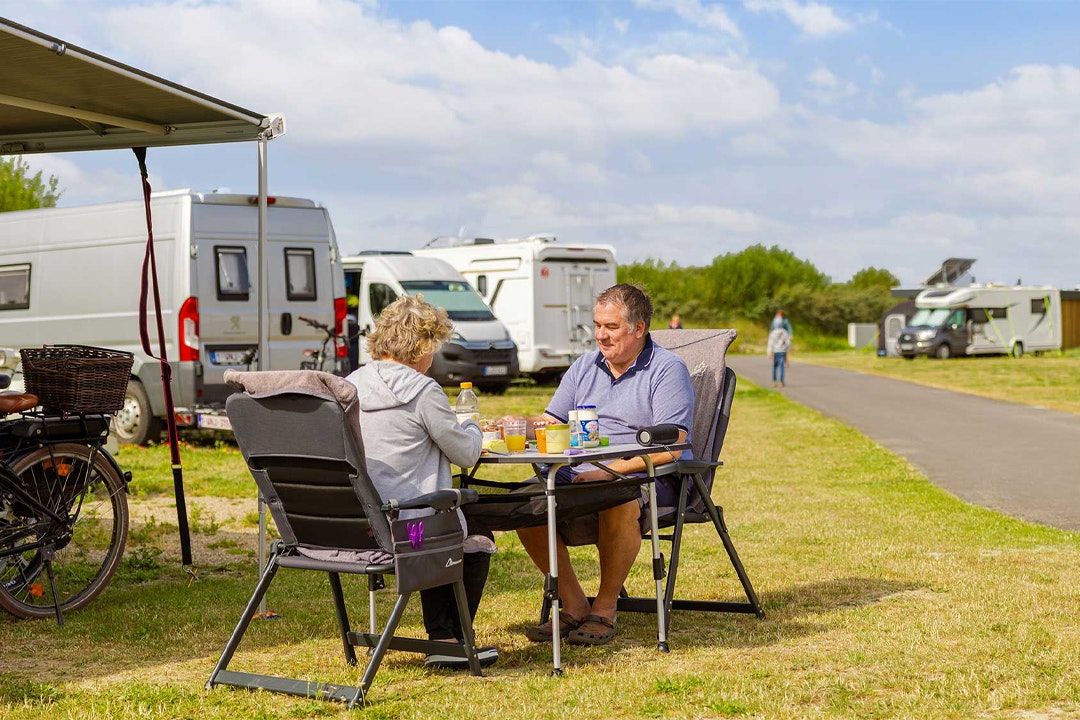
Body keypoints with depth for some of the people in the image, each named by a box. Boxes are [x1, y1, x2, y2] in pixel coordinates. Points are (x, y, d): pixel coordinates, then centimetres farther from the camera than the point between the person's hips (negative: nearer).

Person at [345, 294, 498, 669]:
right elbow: (466, 453, -6)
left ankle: (440, 638, 31)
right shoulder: (423, 391, -14)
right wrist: (470, 426, 18)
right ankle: (450, 642, 20)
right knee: (478, 538, 22)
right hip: (405, 526, -7)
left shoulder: (350, 385, 6)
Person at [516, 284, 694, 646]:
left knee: (618, 501, -39)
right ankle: (573, 603, -9)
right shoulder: (583, 367, 18)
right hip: (578, 474, 6)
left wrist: (609, 471, -22)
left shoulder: (668, 369, -2)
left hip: (649, 479, -6)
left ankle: (605, 608, -19)